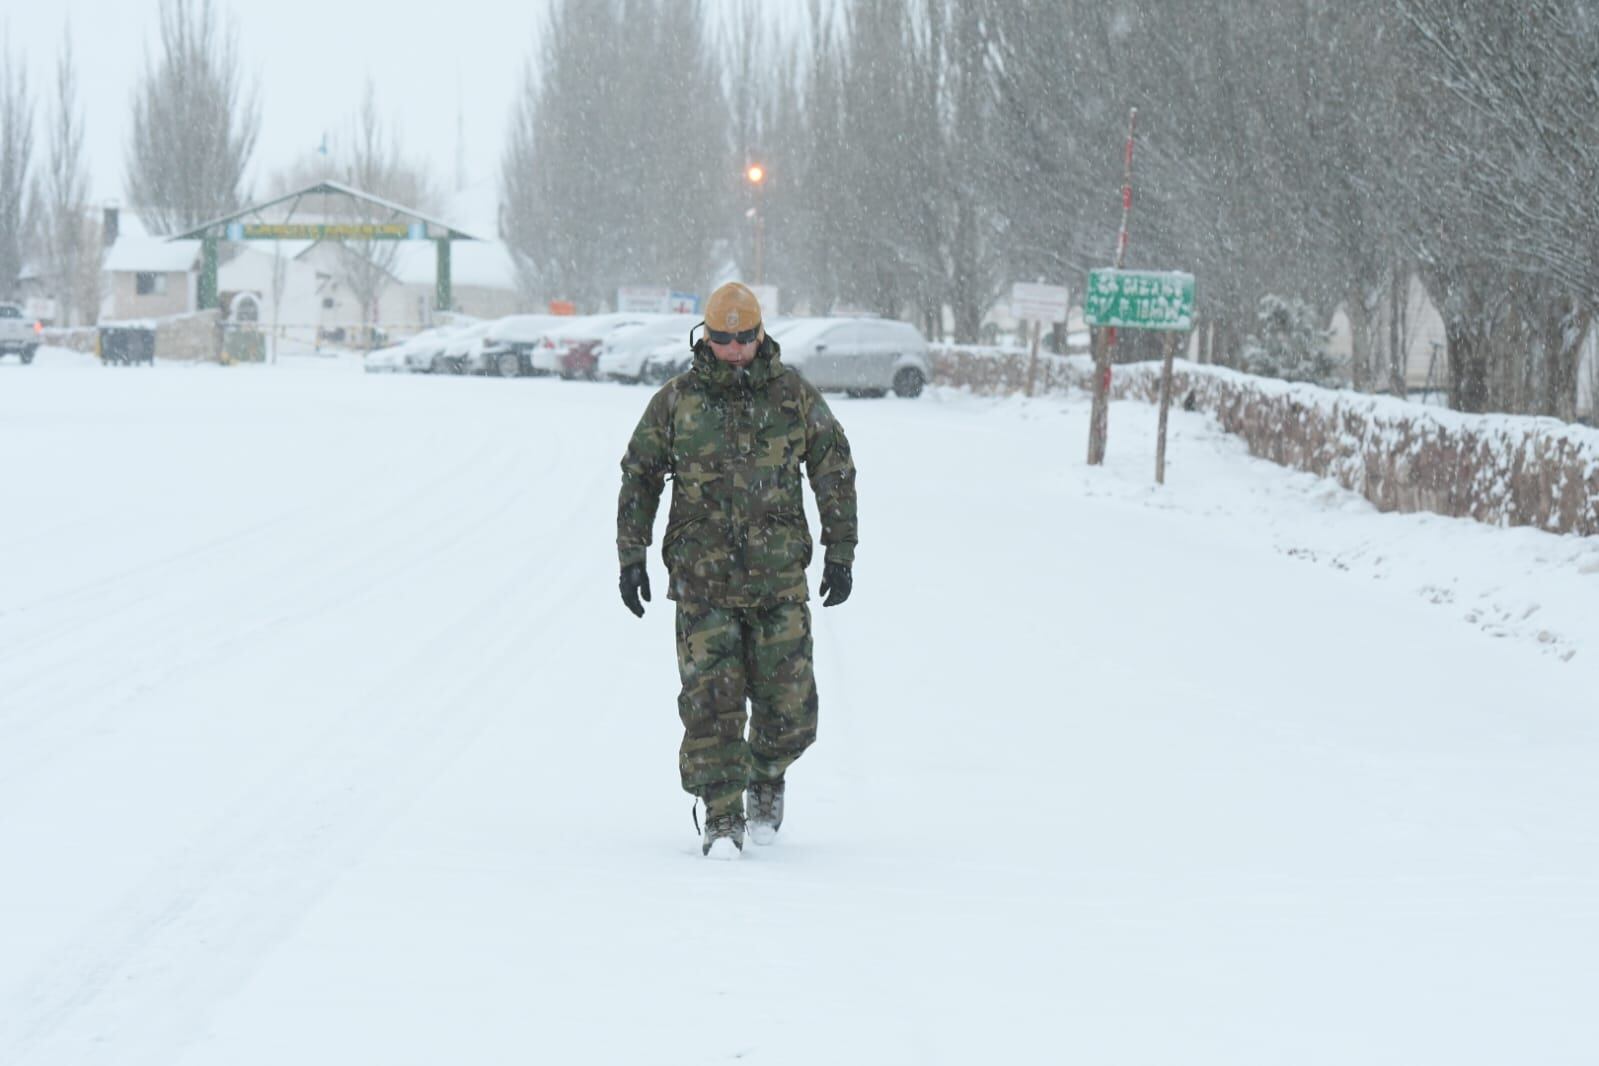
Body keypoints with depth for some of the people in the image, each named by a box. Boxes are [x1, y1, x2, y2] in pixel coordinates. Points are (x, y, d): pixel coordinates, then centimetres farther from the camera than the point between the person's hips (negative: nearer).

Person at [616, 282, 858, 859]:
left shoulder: (794, 395, 2)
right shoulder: (676, 401, 0)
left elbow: (835, 472, 9)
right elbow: (639, 477, 8)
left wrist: (841, 553, 6)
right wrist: (631, 557, 4)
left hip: (779, 579, 1)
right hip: (703, 581, -1)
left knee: (788, 710, 1)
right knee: (711, 704, -6)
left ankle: (766, 777, 32)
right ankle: (722, 821, 3)